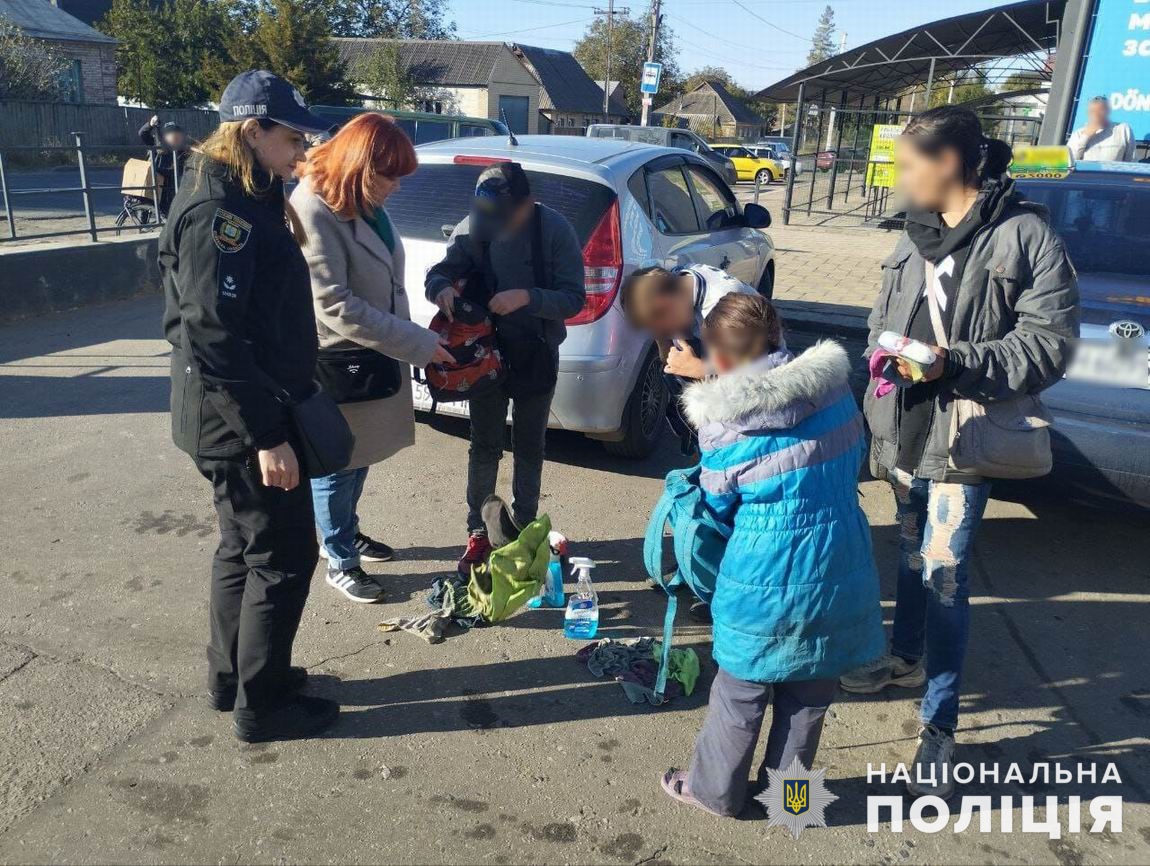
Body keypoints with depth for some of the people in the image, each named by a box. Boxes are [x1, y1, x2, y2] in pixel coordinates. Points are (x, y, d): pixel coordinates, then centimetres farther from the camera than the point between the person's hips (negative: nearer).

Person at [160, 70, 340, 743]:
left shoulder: (250, 201, 12)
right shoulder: (220, 212, -19)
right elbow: (213, 337, -24)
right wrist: (265, 435, -23)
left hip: (255, 415, 10)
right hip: (243, 423, -10)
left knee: (245, 547, 19)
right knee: (284, 556, 1)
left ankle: (232, 677, 35)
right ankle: (264, 705, 17)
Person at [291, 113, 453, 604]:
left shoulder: (365, 204, 4)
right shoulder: (313, 214, -23)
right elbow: (336, 308, -26)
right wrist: (419, 344, -24)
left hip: (373, 359, 8)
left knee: (359, 458, 22)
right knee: (336, 466, 9)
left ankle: (348, 533, 42)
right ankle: (339, 561, 27)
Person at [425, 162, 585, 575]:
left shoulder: (555, 230, -16)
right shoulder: (472, 226, -11)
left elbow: (574, 297, -16)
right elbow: (437, 272, -3)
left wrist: (527, 297, -32)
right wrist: (442, 287, -27)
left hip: (536, 356, -1)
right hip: (485, 351, 1)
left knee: (528, 448, 14)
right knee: (484, 447, 9)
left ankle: (525, 528, 30)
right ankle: (477, 532, 24)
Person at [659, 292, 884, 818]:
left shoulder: (724, 426, -17)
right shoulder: (835, 386, -3)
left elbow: (718, 508, -4)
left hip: (769, 582, -4)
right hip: (841, 573, 5)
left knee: (741, 695, 17)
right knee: (810, 695, 21)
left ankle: (714, 790, 35)